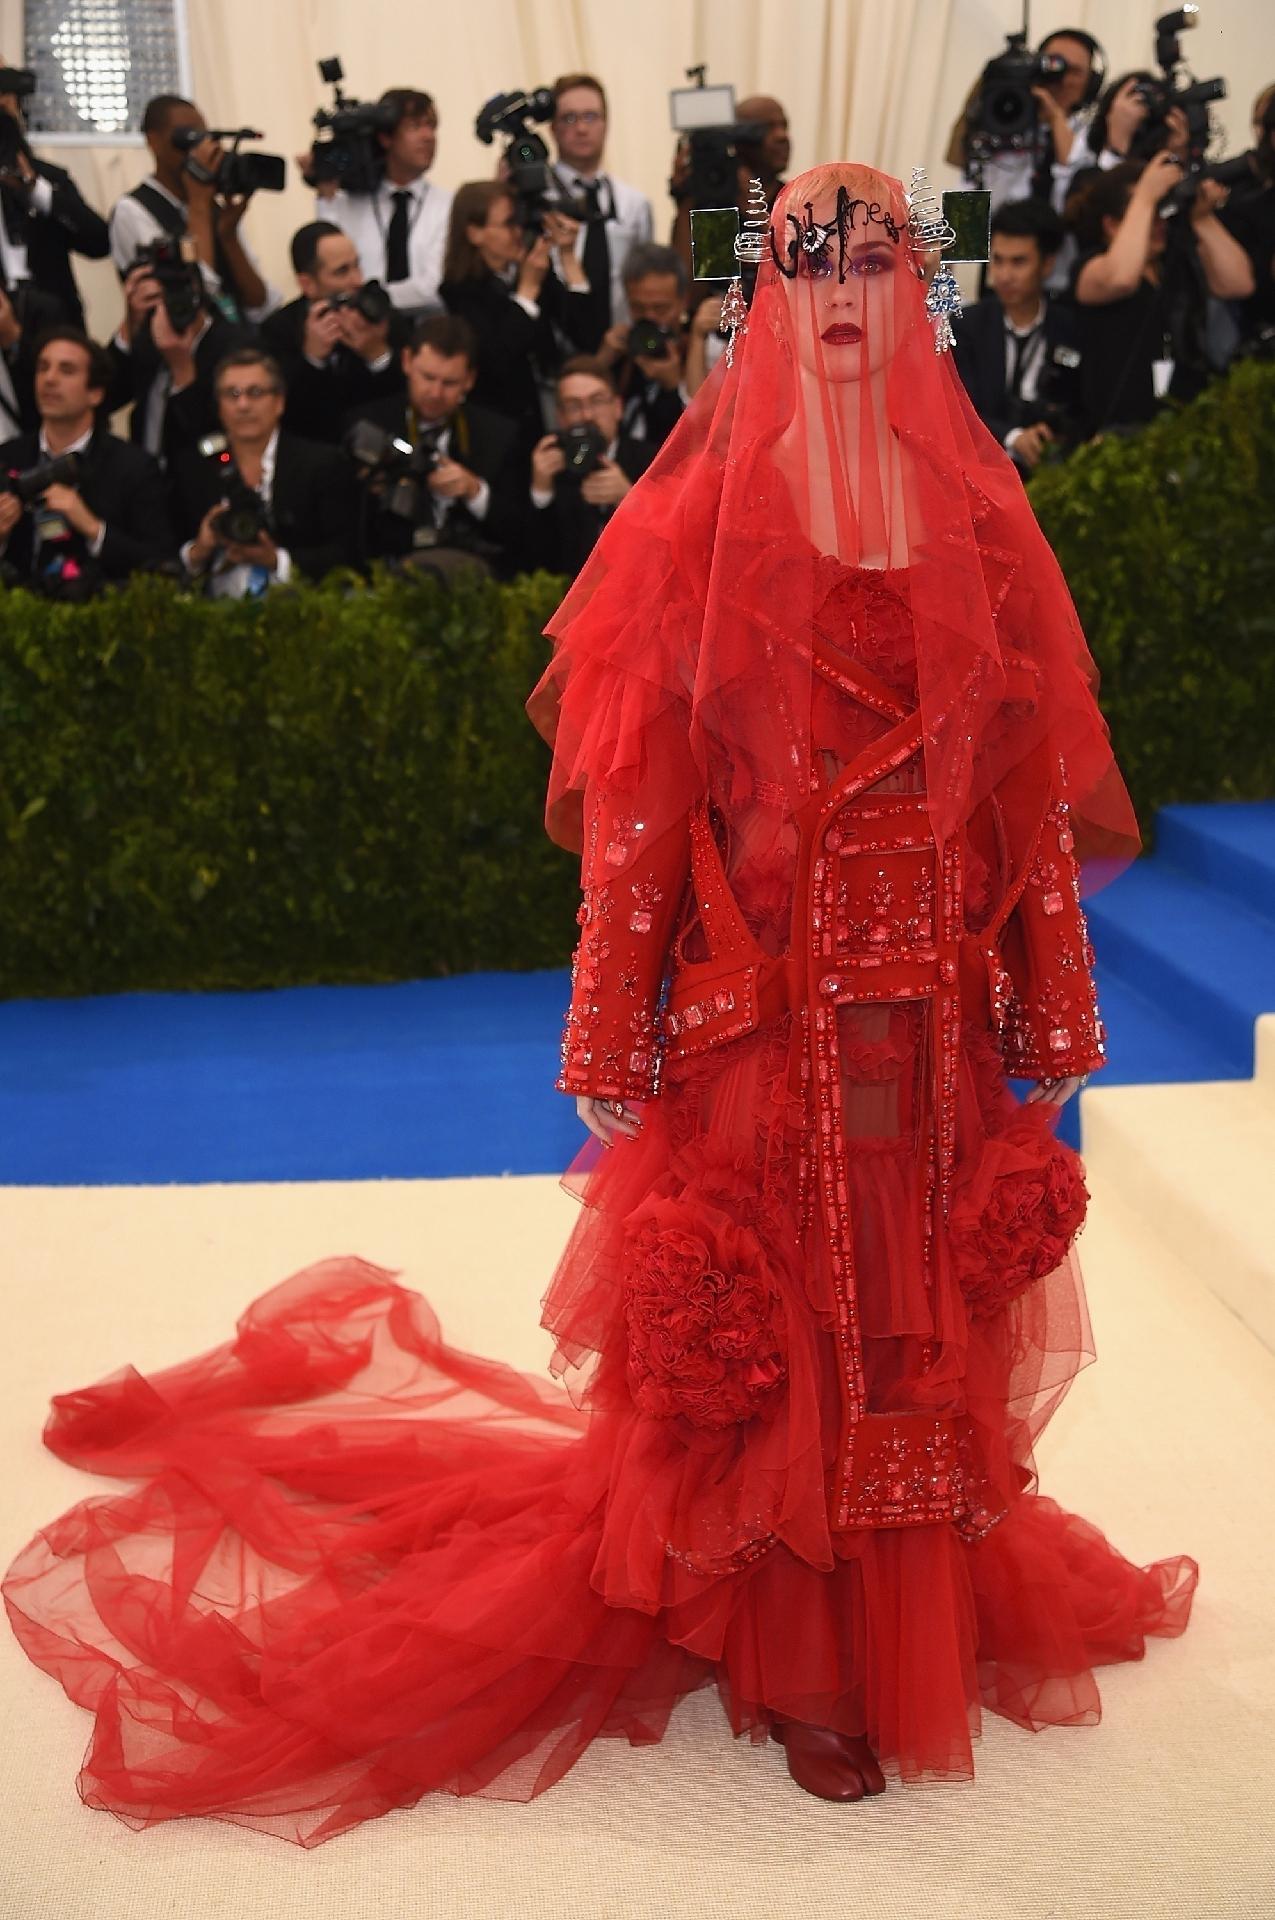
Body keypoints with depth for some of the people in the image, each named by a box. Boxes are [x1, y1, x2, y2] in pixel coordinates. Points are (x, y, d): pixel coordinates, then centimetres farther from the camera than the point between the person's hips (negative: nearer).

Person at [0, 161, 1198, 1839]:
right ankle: (793, 1654, 23)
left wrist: (1052, 1007, 4)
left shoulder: (977, 520, 5)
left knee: (932, 1303, 12)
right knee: (770, 1313, 6)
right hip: (766, 994, -3)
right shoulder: (707, 521, -2)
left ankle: (923, 1603, 33)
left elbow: (1037, 783, 6)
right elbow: (640, 796, -6)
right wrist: (622, 1030, -10)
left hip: (937, 999, 3)